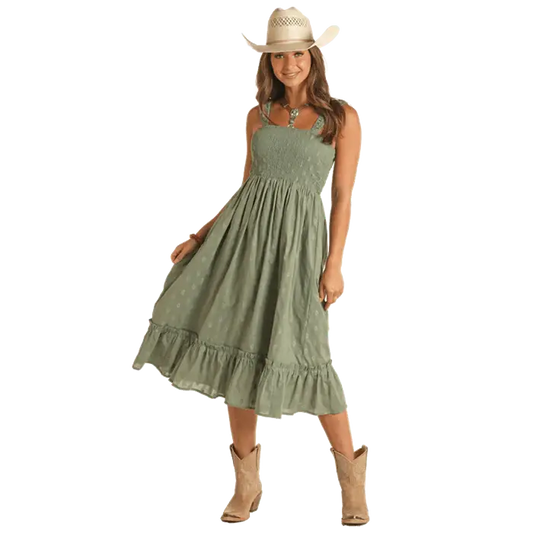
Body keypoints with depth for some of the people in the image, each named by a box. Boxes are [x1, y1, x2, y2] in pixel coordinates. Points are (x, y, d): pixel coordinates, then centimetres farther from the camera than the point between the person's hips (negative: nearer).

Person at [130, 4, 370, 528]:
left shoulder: (342, 117, 1)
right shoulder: (258, 115, 12)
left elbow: (343, 196, -2)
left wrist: (334, 265, -9)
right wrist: (201, 234, 10)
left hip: (300, 239, -4)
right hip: (242, 231, 4)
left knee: (300, 354, -10)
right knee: (237, 352, 2)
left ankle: (351, 476, 10)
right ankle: (248, 483, 16)